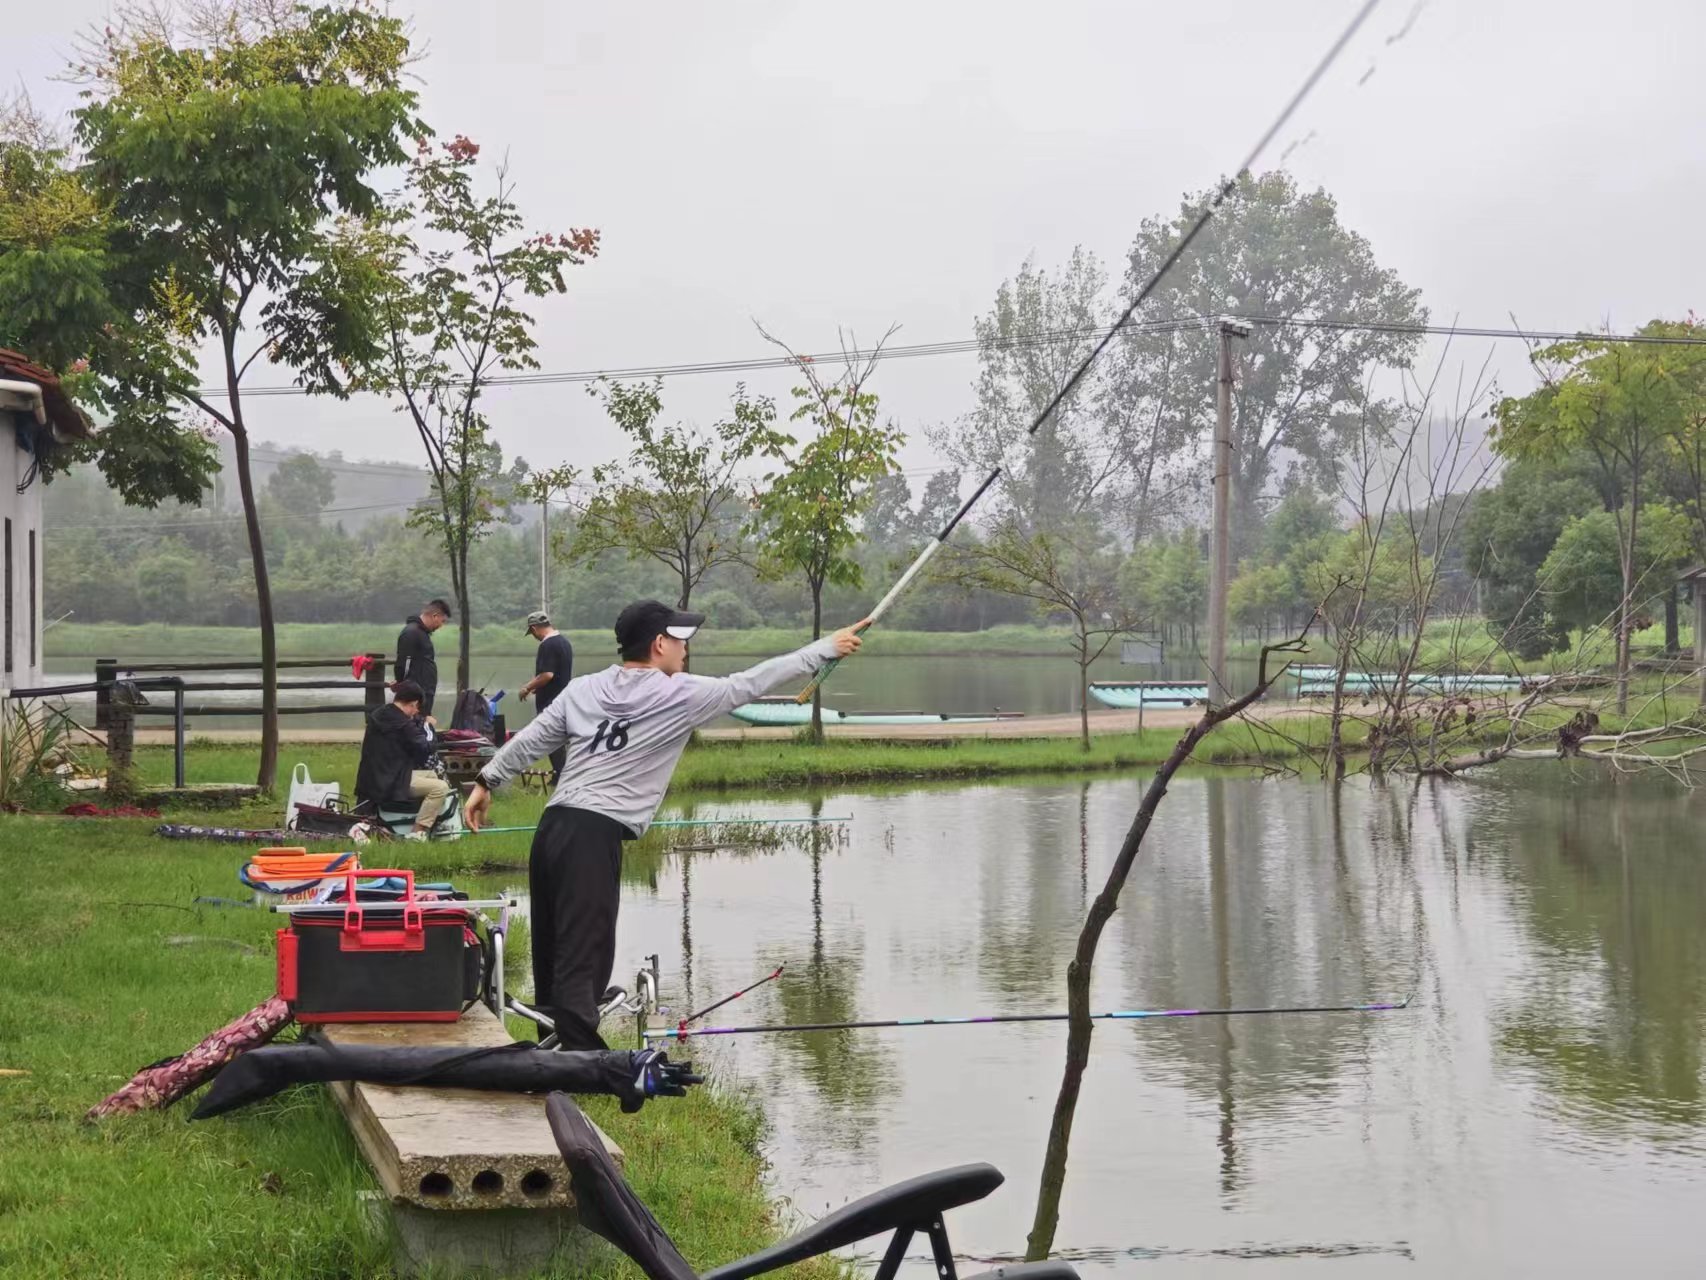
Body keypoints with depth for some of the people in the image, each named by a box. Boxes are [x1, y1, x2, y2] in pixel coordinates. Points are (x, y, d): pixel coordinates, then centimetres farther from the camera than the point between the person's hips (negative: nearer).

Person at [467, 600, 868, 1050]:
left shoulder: (583, 689, 14)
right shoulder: (681, 695, -1)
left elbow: (529, 741, 17)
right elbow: (753, 682, 5)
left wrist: (487, 781, 29)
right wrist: (827, 647, 15)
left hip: (552, 827, 7)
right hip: (595, 838, -7)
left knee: (552, 961, 11)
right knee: (582, 967, -10)